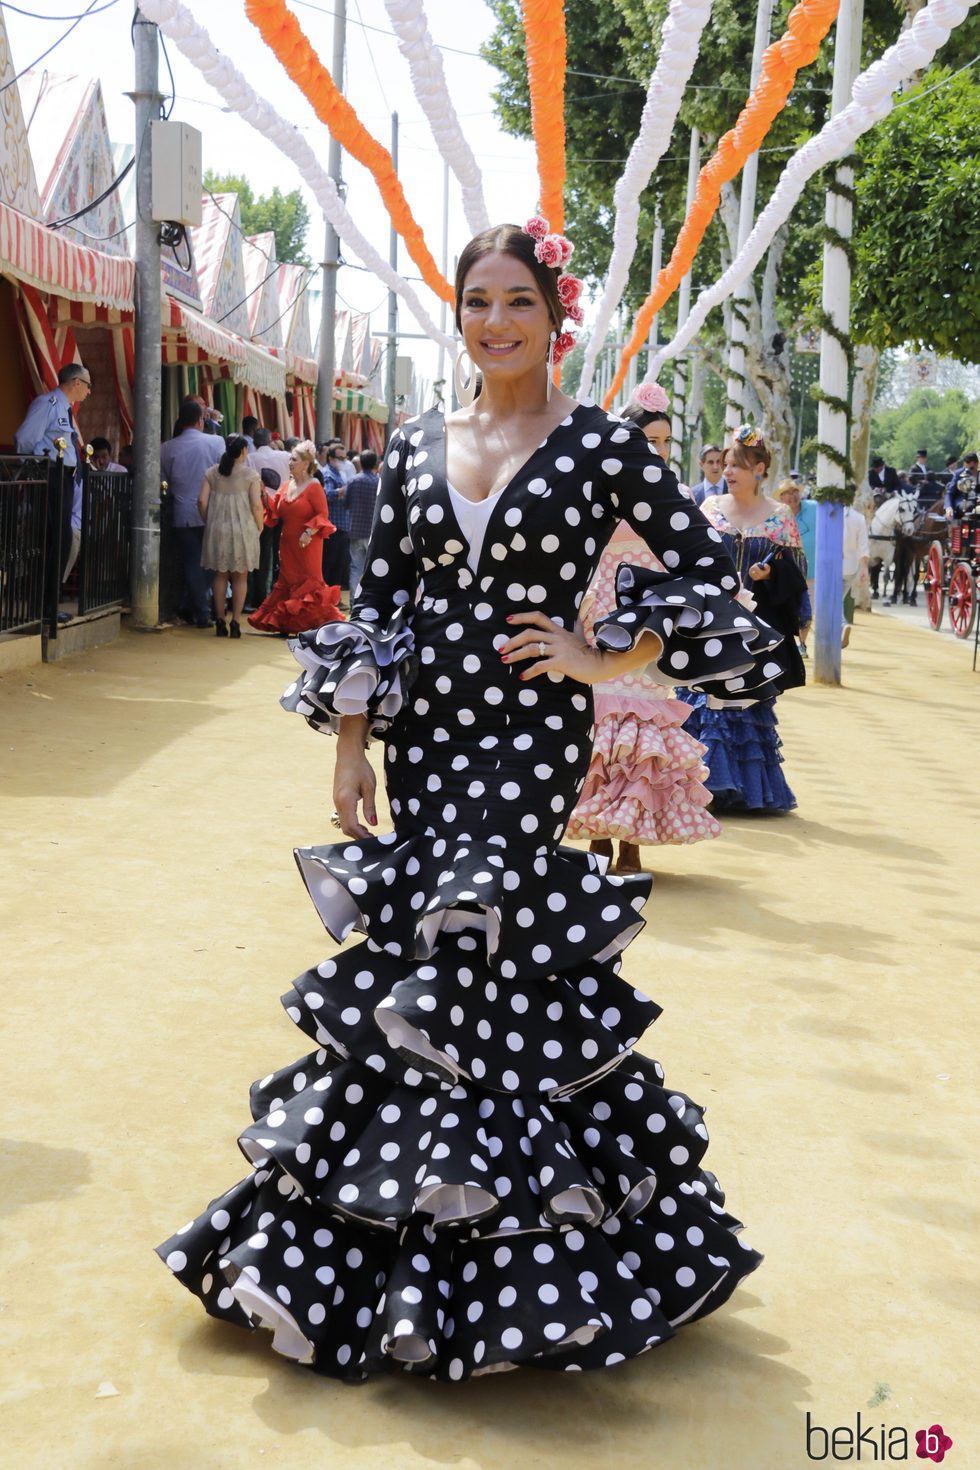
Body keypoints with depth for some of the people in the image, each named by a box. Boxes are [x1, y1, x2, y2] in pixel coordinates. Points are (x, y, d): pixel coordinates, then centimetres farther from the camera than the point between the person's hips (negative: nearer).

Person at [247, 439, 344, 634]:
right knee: (286, 583, 8)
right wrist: (264, 494, -2)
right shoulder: (287, 485, 13)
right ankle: (284, 625, 12)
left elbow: (323, 515, -11)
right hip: (288, 544, 7)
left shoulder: (314, 487, -8)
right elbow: (274, 509, 11)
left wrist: (309, 532, -22)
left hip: (307, 546, -7)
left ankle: (322, 624, -1)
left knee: (309, 583, -6)